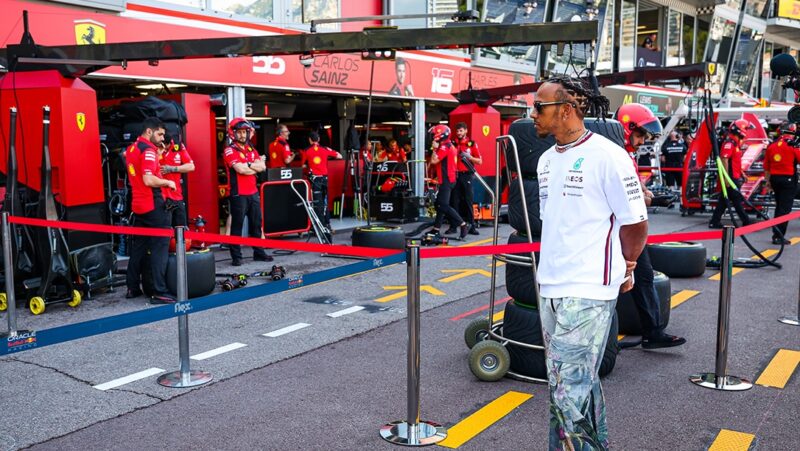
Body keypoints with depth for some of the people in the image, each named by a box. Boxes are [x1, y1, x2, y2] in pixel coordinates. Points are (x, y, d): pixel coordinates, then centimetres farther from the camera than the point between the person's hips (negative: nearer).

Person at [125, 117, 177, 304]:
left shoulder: (131, 148, 13)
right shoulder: (148, 150, -13)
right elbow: (148, 180, -23)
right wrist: (168, 182, -9)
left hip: (137, 205, 9)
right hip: (153, 204, -9)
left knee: (138, 245, 15)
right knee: (160, 246, -7)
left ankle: (132, 287, 20)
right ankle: (159, 292, -9)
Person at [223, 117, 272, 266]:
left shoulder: (251, 149, 15)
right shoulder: (230, 150, -6)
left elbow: (262, 167, 3)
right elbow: (240, 169, -19)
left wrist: (248, 164, -10)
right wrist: (254, 167, -5)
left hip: (253, 193, 7)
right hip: (238, 194, -7)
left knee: (256, 224, 11)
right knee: (237, 225, -3)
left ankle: (258, 252, 21)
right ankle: (236, 256, 1)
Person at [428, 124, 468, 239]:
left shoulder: (444, 147, -16)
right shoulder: (451, 146, 16)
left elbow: (434, 161, -21)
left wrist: (435, 148, -10)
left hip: (446, 180, -10)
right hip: (449, 179, 10)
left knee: (444, 205, -14)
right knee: (439, 204, 15)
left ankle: (463, 225, -17)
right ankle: (436, 229, 21)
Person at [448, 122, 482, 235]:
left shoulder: (472, 144, 3)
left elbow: (479, 161, 2)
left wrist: (469, 157, -12)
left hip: (466, 175, -2)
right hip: (455, 175, 2)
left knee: (468, 201, -2)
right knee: (454, 201, 2)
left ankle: (471, 226, 2)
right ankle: (453, 226, 7)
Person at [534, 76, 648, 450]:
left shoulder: (607, 155, -12)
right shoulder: (546, 160, 12)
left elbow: (635, 222, -7)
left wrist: (624, 270, 5)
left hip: (587, 292, -8)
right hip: (550, 288, 8)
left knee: (570, 390, -8)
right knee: (578, 383, 18)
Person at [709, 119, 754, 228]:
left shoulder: (736, 143, 18)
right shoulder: (729, 143, -14)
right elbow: (724, 160, -21)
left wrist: (742, 173, 26)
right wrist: (726, 177, -25)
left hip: (734, 177, 10)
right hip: (730, 178, -10)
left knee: (724, 200, 10)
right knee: (737, 199, -3)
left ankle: (714, 222, 13)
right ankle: (746, 222, 2)